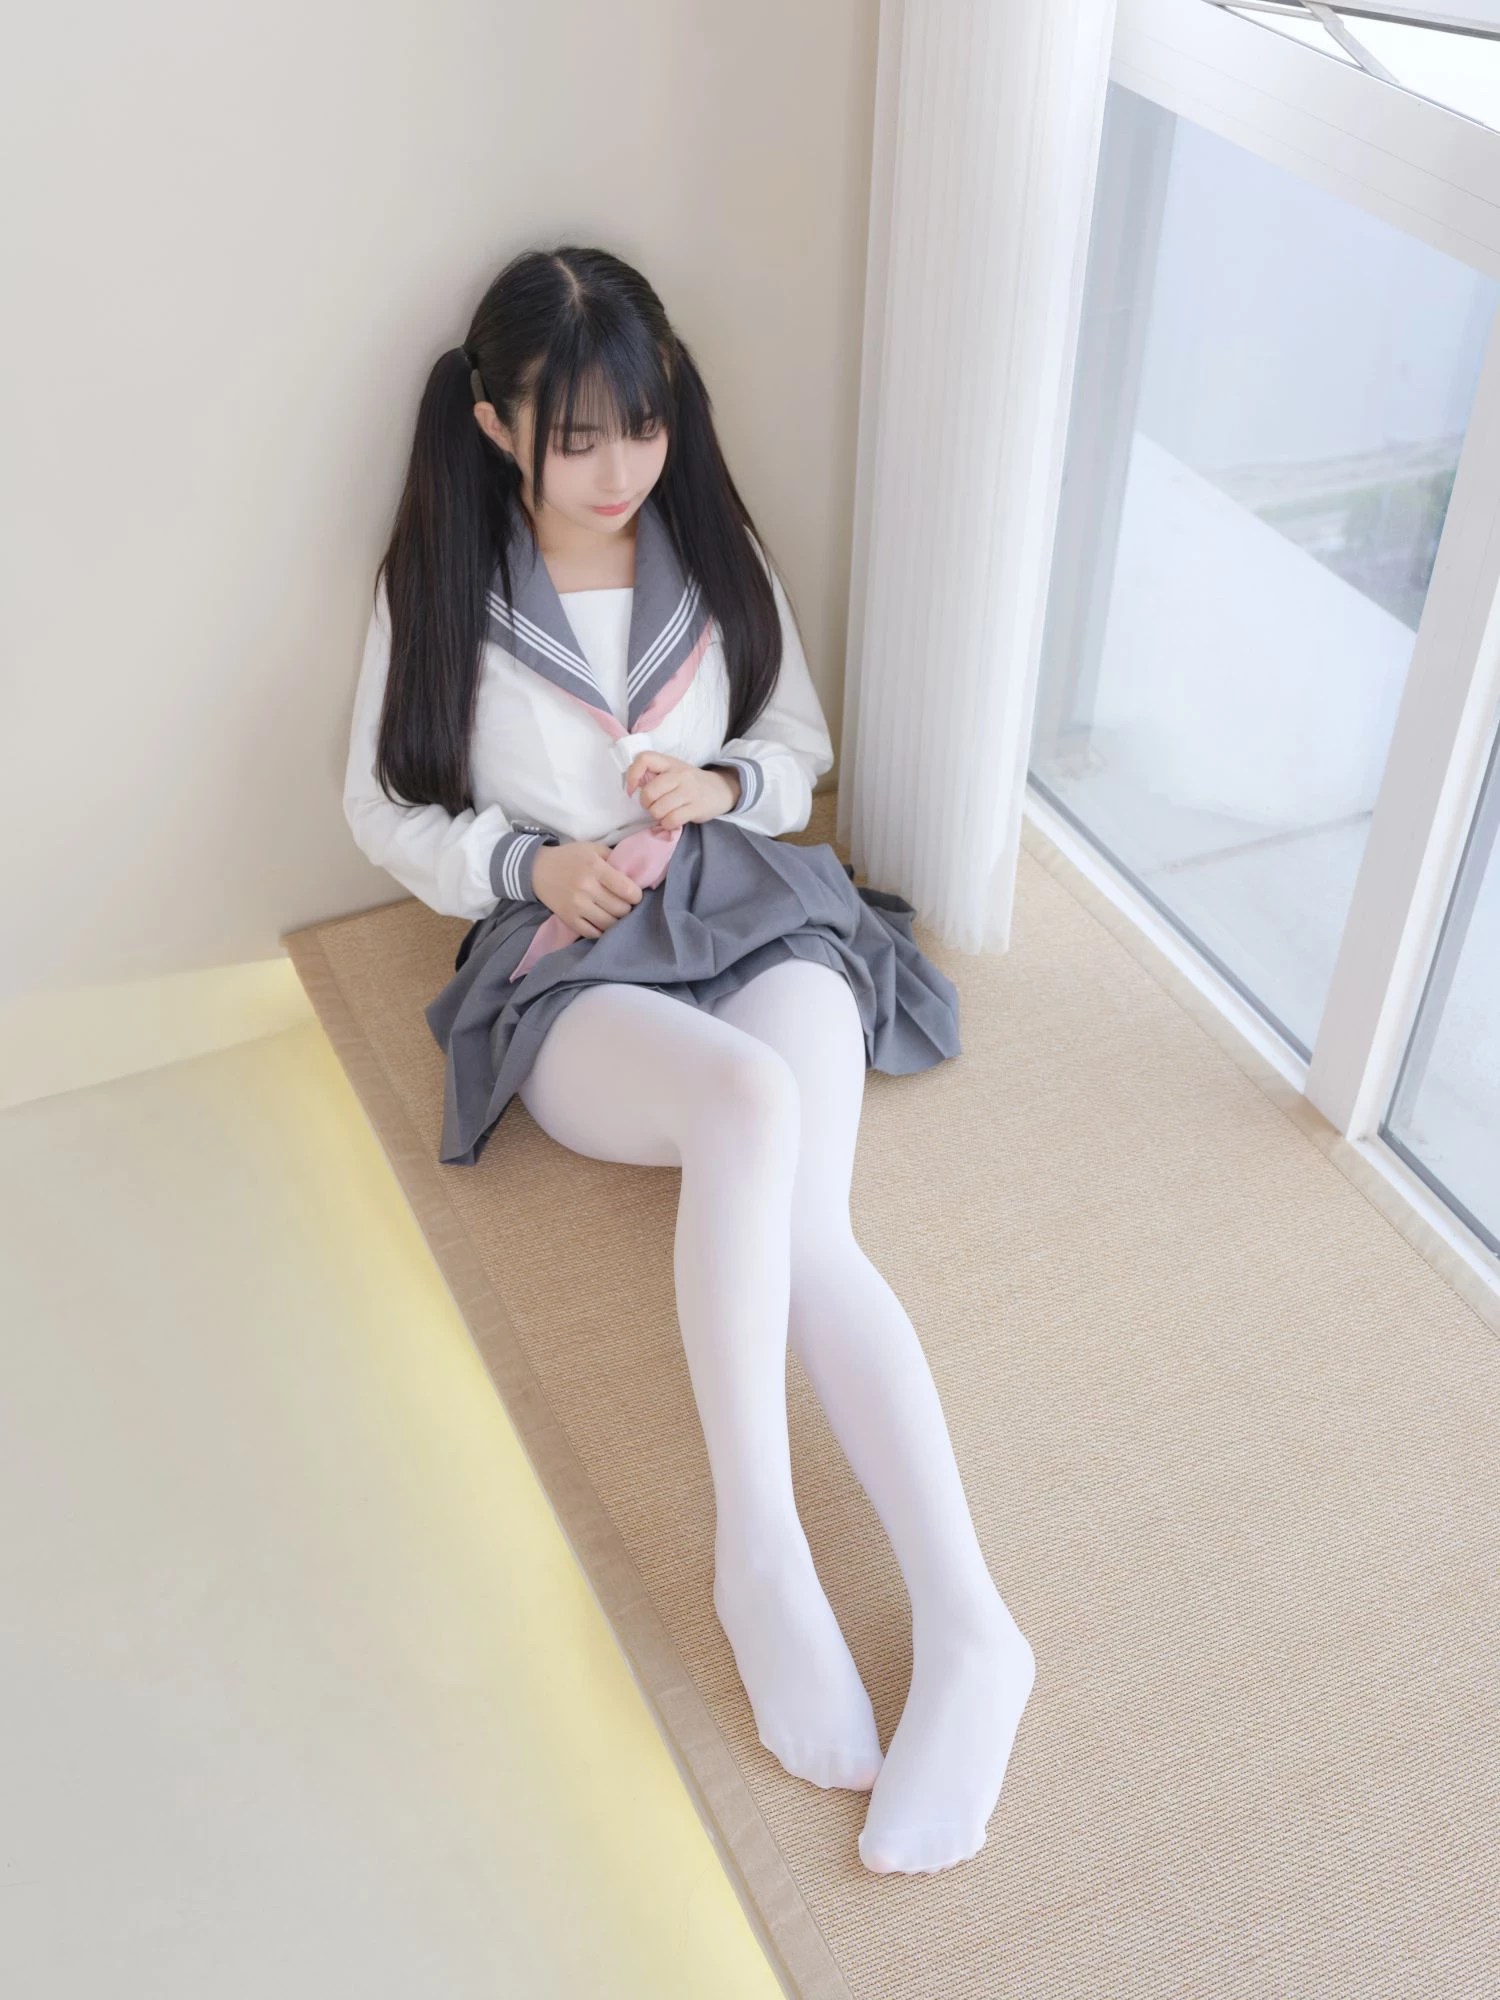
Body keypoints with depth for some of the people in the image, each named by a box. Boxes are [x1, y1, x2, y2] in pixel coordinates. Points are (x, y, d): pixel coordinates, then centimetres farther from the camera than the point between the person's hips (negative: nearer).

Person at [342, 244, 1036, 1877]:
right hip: (569, 965, -2)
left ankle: (965, 1624, -34)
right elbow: (383, 809, 11)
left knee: (802, 1227, -28)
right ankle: (757, 1549, -33)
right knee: (747, 1097, -38)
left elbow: (802, 741, 20)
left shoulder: (718, 558, 10)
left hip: (760, 912, 2)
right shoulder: (438, 590, 4)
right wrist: (528, 861, -8)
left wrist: (723, 783, -4)